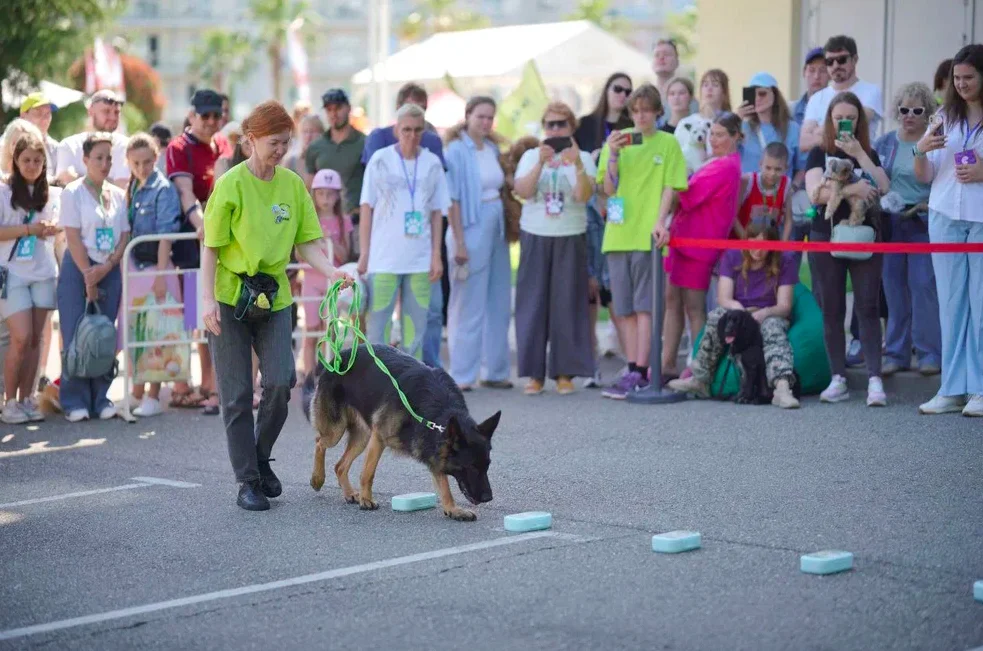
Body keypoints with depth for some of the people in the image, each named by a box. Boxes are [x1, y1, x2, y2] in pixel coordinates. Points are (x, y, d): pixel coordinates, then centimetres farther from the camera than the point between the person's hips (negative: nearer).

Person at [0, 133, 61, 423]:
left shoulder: (50, 194, 11)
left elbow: (58, 224, 15)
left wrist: (51, 228, -7)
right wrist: (30, 229, -15)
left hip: (43, 273, 4)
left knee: (35, 338, 4)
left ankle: (27, 399, 11)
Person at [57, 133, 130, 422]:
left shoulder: (118, 195, 10)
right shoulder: (73, 192, -3)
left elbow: (124, 236, 7)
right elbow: (73, 237, -9)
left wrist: (106, 267, -8)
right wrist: (88, 276, -14)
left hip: (110, 270, 4)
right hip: (78, 269, -4)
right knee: (76, 336, -4)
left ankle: (100, 398, 9)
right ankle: (75, 401, 1)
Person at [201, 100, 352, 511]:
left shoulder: (293, 184, 4)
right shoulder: (231, 184, -8)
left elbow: (306, 242, 5)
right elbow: (211, 246, -6)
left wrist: (330, 271, -13)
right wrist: (207, 298, -13)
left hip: (274, 297, 3)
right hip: (231, 297, -3)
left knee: (280, 384, -10)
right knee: (237, 395, 1)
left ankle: (260, 458, 15)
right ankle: (248, 482, 10)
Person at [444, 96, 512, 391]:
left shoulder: (493, 149, 11)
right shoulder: (457, 150, -9)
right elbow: (452, 199, -13)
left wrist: (506, 228, 10)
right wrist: (459, 242, -17)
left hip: (496, 230, 7)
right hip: (471, 230, -7)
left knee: (498, 304, 9)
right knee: (469, 306, -4)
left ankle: (495, 371, 17)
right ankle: (462, 376, 2)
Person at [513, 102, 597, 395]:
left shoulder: (583, 159, 4)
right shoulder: (531, 156, 9)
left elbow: (584, 195, -11)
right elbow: (522, 191, -7)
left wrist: (576, 163, -22)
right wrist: (541, 163, -17)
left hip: (571, 238, -1)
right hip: (535, 237, 1)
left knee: (567, 304, -2)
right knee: (533, 303, -1)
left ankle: (565, 372, 4)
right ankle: (534, 373, 4)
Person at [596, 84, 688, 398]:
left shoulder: (668, 143, 4)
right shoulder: (617, 140, 10)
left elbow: (670, 188, -1)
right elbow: (608, 189, 6)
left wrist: (659, 222, -14)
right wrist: (612, 155, -8)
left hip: (647, 235, -3)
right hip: (618, 233, 3)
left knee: (643, 306, -6)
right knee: (626, 308, 7)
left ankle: (639, 373, -7)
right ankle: (633, 369, 13)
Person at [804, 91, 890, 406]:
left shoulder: (868, 154, 11)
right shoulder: (820, 154, 6)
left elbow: (882, 187, -7)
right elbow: (815, 191, -10)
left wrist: (858, 154, -11)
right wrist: (852, 189, -17)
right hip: (826, 237, 0)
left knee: (867, 307, -8)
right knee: (831, 310, 1)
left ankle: (874, 379, -13)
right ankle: (838, 380, 7)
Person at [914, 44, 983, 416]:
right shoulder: (945, 117, 11)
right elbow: (924, 177, 11)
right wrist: (921, 151, -8)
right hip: (946, 217, 4)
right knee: (951, 303, 5)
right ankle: (953, 389, 8)